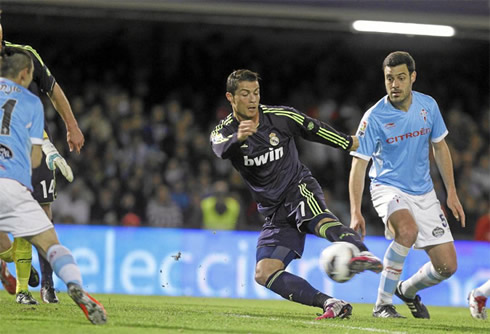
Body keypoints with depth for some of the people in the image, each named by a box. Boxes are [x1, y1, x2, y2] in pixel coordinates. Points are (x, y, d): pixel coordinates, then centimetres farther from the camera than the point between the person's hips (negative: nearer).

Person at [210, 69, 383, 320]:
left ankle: (364, 255, -63)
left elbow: (316, 131, 12)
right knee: (264, 274, -14)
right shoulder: (223, 132, -3)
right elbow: (222, 149, -27)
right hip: (275, 212, 3)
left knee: (322, 222, -39)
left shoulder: (281, 117, -3)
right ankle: (331, 304, -22)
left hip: (299, 190, -3)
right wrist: (239, 138, -50)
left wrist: (352, 144, 18)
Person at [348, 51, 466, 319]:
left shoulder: (428, 106, -2)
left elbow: (439, 147, 12)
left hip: (423, 192, 5)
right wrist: (356, 213, -24)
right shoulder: (374, 117, -16)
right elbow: (358, 165, -15)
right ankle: (382, 304, -25)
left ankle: (407, 289, 31)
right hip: (388, 188, -5)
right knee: (408, 229, -38)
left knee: (447, 266, -2)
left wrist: (451, 193, 9)